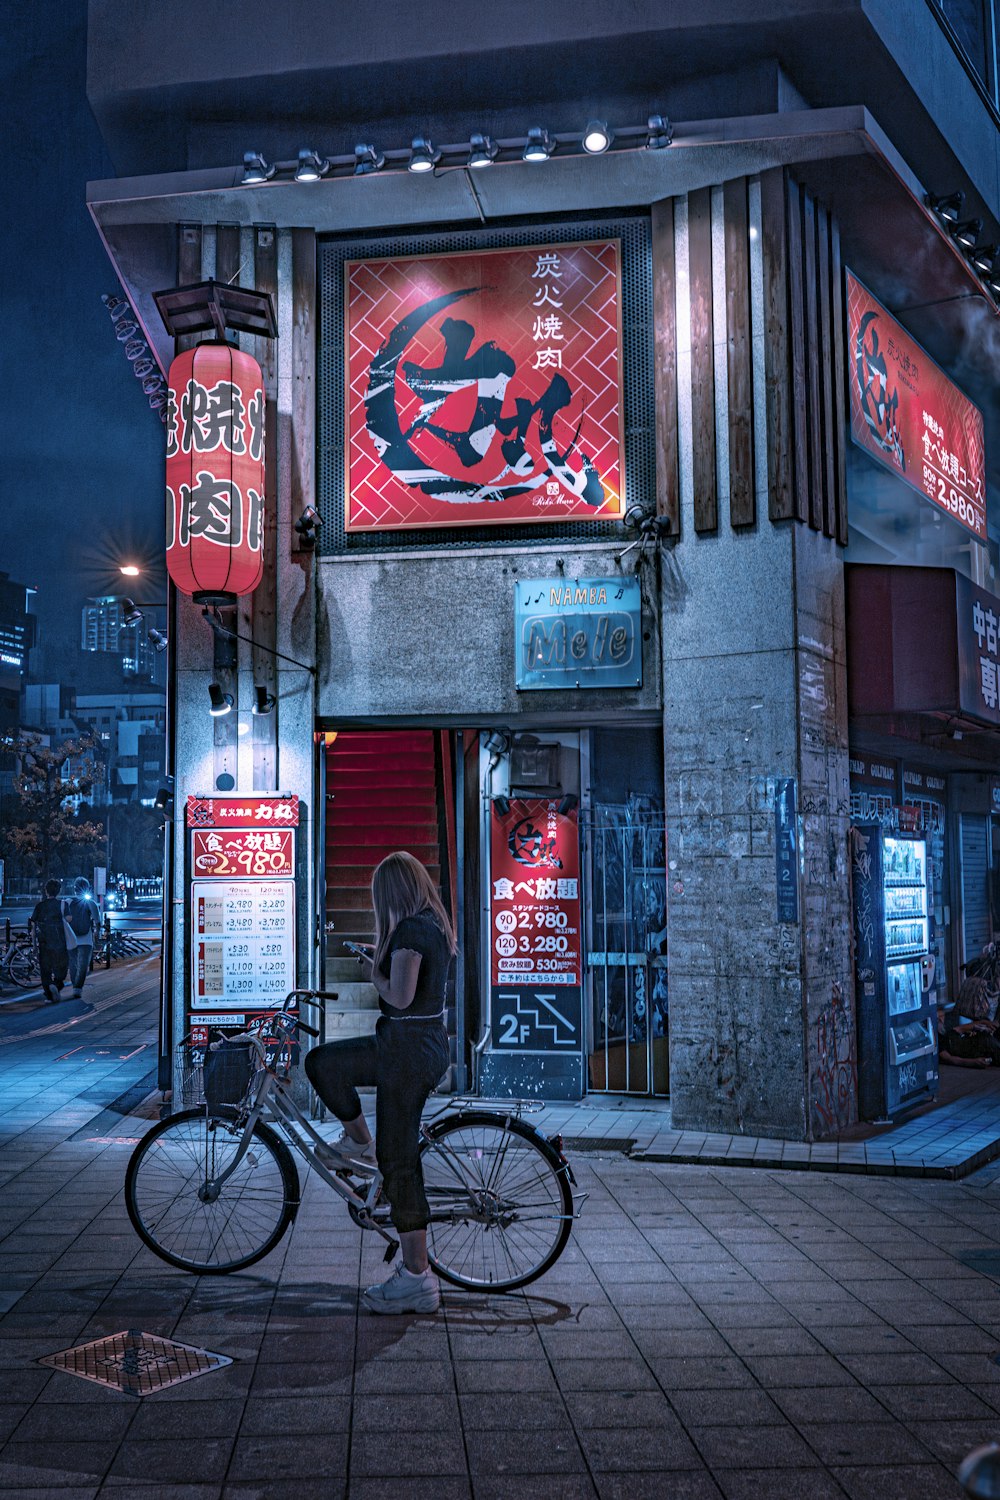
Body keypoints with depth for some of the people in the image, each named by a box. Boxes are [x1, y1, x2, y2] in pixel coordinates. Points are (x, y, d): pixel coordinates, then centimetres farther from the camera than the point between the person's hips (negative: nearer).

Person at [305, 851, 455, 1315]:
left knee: (399, 1160, -4)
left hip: (409, 1047, -10)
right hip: (429, 1040, 10)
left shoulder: (410, 930, -19)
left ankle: (417, 1280, 2)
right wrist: (381, 958, 24)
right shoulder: (435, 925, 10)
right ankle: (359, 1144, 34)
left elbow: (400, 996, -25)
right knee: (321, 1062, 22)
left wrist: (373, 974, -6)